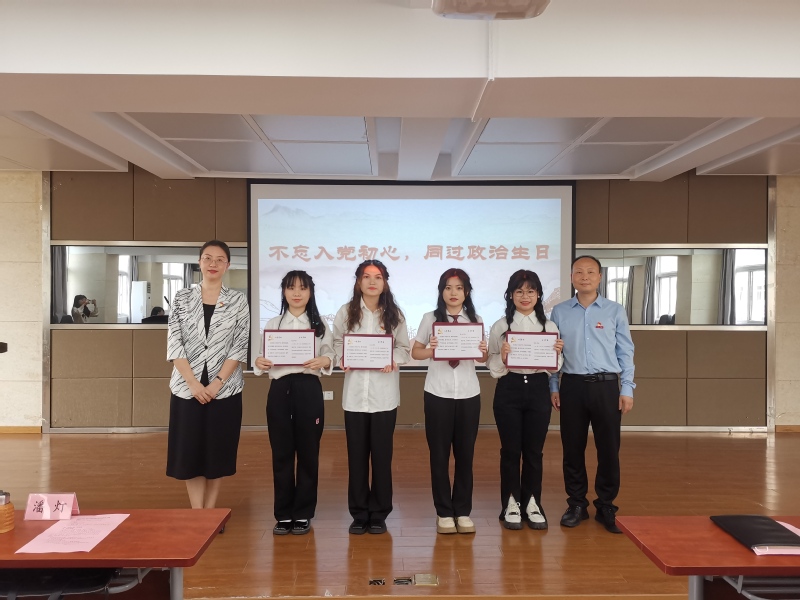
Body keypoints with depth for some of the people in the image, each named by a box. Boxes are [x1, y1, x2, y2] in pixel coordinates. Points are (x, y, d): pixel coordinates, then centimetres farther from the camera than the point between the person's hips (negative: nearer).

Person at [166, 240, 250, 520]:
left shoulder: (238, 300, 3)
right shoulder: (182, 298, 4)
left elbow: (240, 346, -3)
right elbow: (174, 344, -2)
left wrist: (217, 382, -13)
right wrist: (194, 384, -12)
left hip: (225, 388, 0)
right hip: (187, 387, 1)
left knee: (218, 450, 7)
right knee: (190, 451, 4)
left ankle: (210, 513, 21)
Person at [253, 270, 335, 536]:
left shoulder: (320, 325, 5)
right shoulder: (272, 324, 9)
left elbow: (330, 357, 2)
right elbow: (264, 359, 9)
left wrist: (324, 361, -19)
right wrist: (259, 363, -13)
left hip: (309, 390, -1)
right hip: (280, 390, 1)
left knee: (308, 453, 6)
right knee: (281, 454, 6)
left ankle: (303, 514, 20)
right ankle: (283, 515, 20)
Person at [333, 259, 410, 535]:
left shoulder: (394, 314, 3)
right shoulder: (345, 312, 3)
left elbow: (404, 348, 5)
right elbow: (337, 343, 6)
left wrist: (394, 362, -14)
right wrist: (341, 360, -13)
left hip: (384, 393, 0)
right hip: (355, 392, 0)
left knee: (382, 455, 5)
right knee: (357, 455, 6)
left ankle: (379, 514, 19)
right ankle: (359, 513, 19)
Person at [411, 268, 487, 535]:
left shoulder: (476, 320, 6)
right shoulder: (430, 318, 1)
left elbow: (482, 359, 10)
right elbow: (415, 352, 2)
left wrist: (483, 351, -12)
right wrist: (431, 350, -18)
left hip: (469, 394, 2)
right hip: (438, 394, -1)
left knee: (465, 454, 8)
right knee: (439, 454, 5)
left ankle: (463, 511, 20)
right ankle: (444, 512, 17)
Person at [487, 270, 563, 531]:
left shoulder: (550, 327, 6)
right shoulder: (499, 327, 0)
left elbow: (554, 368, 8)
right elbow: (493, 369, -1)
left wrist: (557, 354, -12)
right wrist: (503, 358, -21)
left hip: (538, 390, 2)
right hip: (509, 390, -1)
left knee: (534, 450, 9)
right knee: (510, 450, 6)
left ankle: (532, 503, 23)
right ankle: (511, 504, 20)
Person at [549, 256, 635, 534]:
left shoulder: (615, 311, 3)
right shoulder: (559, 312, 5)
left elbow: (626, 352, 3)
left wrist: (627, 389, -2)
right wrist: (553, 387, 3)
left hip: (606, 386, -1)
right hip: (572, 385, 1)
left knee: (609, 449, 4)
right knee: (572, 448, 8)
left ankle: (606, 507, 21)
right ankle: (577, 505, 23)